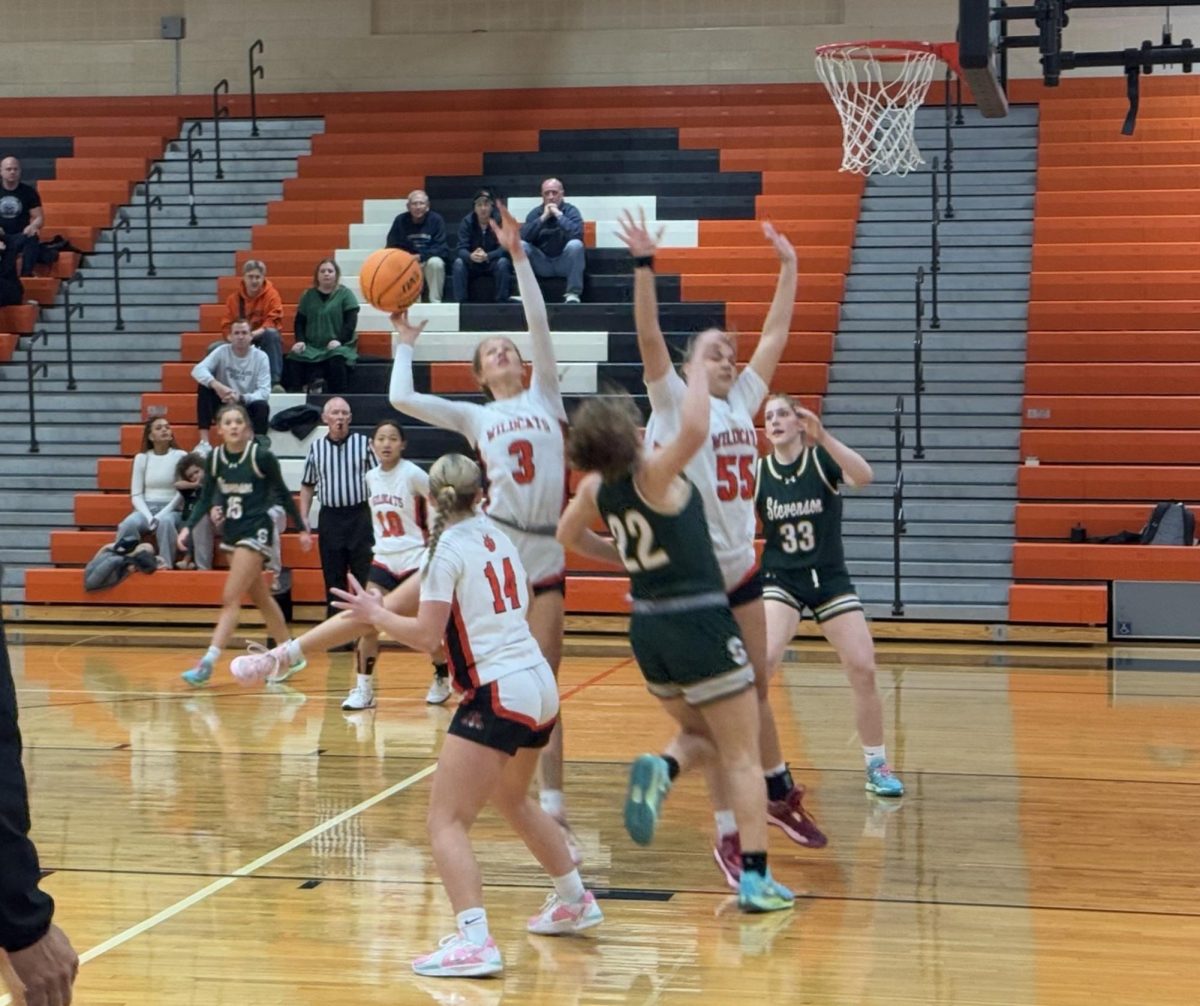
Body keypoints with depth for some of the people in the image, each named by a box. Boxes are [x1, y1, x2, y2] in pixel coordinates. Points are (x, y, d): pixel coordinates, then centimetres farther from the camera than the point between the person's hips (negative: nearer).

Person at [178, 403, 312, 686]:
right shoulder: (214, 458, -1)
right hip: (231, 533, 7)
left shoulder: (261, 456, -13)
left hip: (256, 532, -7)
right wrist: (188, 527, -6)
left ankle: (208, 662, -16)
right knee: (262, 599, 16)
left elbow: (283, 493, -3)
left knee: (231, 598, -13)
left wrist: (302, 528, 2)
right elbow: (206, 498, 8)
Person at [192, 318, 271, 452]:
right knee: (204, 386, -24)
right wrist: (216, 385, -39)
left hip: (248, 407, -2)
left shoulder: (261, 357, -9)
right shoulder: (222, 352, -6)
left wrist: (241, 398, -34)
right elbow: (198, 370, -21)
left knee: (262, 406, -33)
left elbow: (264, 392, -17)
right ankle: (204, 442, -27)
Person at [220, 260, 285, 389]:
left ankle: (275, 382, -38)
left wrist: (254, 334, -32)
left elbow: (274, 321, -15)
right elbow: (226, 325, 2)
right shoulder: (234, 297, 3)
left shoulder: (271, 294, -6)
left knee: (272, 334, -37)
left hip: (264, 339, -2)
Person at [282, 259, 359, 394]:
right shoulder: (308, 295, 16)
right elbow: (299, 322, 16)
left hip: (336, 346, -3)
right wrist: (300, 340, -3)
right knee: (293, 360, -27)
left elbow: (351, 322, -2)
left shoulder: (345, 294, 5)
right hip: (311, 347, 3)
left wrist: (339, 340, -17)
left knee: (336, 360, -37)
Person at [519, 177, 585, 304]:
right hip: (542, 264, 2)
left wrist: (559, 214, -21)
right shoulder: (535, 213, 2)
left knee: (575, 244, -32)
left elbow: (577, 234, -26)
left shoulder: (570, 211, -6)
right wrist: (543, 217, -17)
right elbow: (523, 237, -15)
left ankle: (573, 294, -27)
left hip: (564, 263, -2)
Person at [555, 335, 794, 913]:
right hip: (700, 624, -6)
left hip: (647, 627, 6)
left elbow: (568, 536, 21)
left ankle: (662, 770, -8)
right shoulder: (653, 474, -17)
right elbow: (694, 428, -36)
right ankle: (755, 879, -1)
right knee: (742, 757, 3)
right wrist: (699, 359, -23)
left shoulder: (595, 488, 2)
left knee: (700, 733, 25)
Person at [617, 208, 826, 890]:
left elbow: (776, 335, 14)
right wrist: (645, 266, -28)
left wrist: (789, 267, 14)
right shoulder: (676, 405, -6)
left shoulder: (742, 403, 9)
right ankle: (731, 833, 2)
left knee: (755, 692, 17)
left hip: (742, 569, 6)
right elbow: (650, 338, -19)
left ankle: (780, 794, 34)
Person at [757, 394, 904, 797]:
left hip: (830, 578, 0)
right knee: (761, 661, -22)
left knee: (863, 669, -7)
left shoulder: (822, 459, -7)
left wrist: (823, 437, -39)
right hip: (780, 580, 0)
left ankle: (877, 767, 10)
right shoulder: (757, 471, -1)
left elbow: (864, 476, -29)